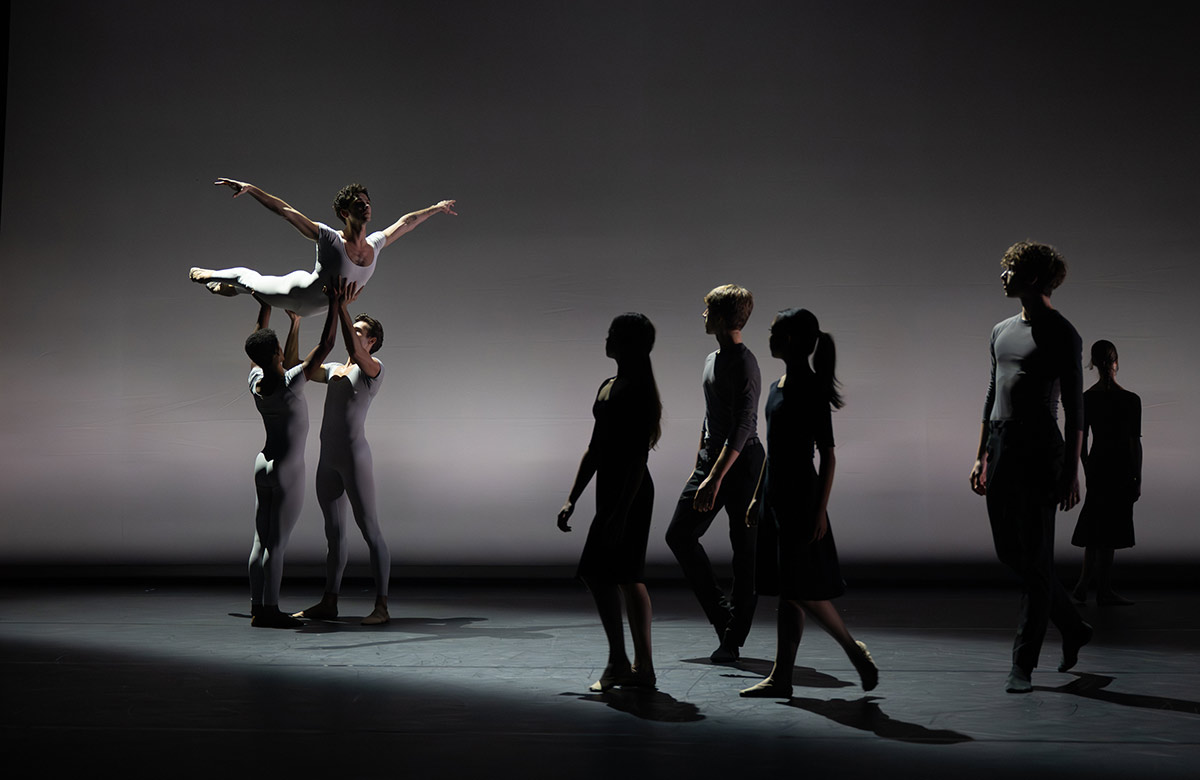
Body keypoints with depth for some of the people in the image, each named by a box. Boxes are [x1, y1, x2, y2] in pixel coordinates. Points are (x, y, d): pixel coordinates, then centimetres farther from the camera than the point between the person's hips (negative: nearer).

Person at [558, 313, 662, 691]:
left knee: (599, 573, -8)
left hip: (629, 495, -9)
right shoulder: (607, 387, 15)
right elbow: (594, 450, 19)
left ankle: (619, 664, 0)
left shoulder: (638, 392, -14)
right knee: (626, 576, 9)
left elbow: (639, 456, -19)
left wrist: (621, 512, -23)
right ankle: (641, 666, 14)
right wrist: (571, 499, 17)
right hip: (611, 494, 9)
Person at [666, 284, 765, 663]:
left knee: (744, 548, -2)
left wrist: (715, 478, -28)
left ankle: (733, 639, 2)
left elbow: (743, 427, -24)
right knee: (679, 535, 5)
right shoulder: (712, 360, 13)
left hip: (741, 462, -9)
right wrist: (699, 467, 23)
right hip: (711, 460, 9)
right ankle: (721, 613, 15)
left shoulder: (744, 364, -16)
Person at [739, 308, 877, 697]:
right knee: (786, 591, 9)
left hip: (801, 499, -9)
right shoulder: (778, 387, 13)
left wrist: (821, 509, -18)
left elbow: (828, 454, -14)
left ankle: (854, 649, 13)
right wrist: (757, 497, 20)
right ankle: (781, 678, 11)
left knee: (801, 590, -6)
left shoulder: (811, 389, -12)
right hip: (777, 500, 9)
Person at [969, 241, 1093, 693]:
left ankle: (1023, 664, 1)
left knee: (1035, 561, -4)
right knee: (1010, 554, 10)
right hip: (1001, 452, 8)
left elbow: (1074, 410, -7)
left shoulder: (1062, 336, -5)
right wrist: (981, 456, 16)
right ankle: (1073, 628, 28)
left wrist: (1071, 472, -12)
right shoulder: (1001, 332, 16)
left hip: (1040, 455, -8)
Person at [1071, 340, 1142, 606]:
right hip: (1121, 468, -4)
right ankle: (1103, 591, 7)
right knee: (1107, 533, 0)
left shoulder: (1086, 398, -1)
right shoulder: (1130, 400, -12)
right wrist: (1138, 480, -3)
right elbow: (1135, 443, -10)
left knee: (1095, 529, 14)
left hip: (1097, 464, 4)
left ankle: (1083, 587, 15)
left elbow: (1082, 442, 4)